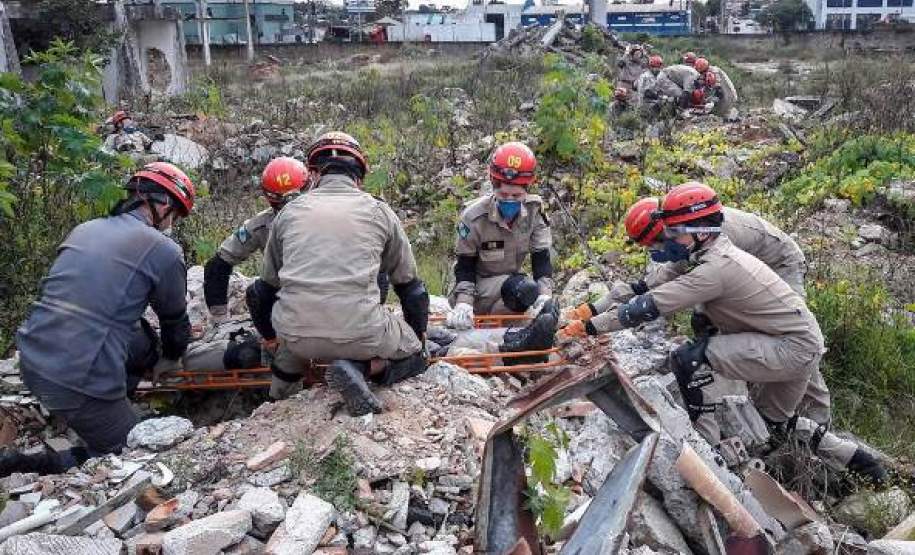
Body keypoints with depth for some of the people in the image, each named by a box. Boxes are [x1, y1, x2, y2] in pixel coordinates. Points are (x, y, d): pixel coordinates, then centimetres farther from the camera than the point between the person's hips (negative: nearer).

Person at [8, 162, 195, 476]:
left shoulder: (84, 230, 14)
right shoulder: (164, 250, -8)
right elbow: (175, 320, 8)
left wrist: (155, 353, 40)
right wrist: (171, 358, 32)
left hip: (31, 363, 8)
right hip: (80, 383, -8)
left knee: (144, 343, 24)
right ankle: (36, 466, -2)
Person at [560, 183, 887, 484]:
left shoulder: (715, 268, -24)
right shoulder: (718, 254, 7)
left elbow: (652, 306, -26)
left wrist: (590, 327, -21)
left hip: (792, 349, -10)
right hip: (804, 346, 10)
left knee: (690, 359, -19)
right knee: (777, 420, 29)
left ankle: (708, 444, -8)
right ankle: (856, 460, 36)